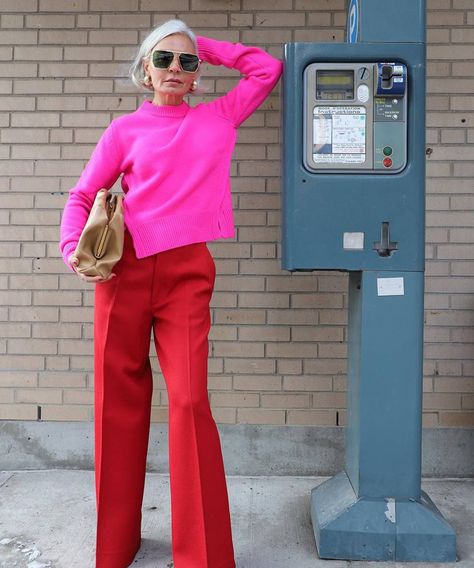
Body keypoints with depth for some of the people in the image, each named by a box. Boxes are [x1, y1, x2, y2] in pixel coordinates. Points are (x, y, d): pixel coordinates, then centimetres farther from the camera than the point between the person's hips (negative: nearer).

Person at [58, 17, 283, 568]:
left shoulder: (218, 117, 14)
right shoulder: (125, 129, 11)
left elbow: (267, 67, 19)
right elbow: (82, 196, 10)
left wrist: (204, 45, 19)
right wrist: (72, 247, -8)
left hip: (187, 273, 0)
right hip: (123, 268, 1)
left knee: (190, 402, -8)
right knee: (119, 402, 7)